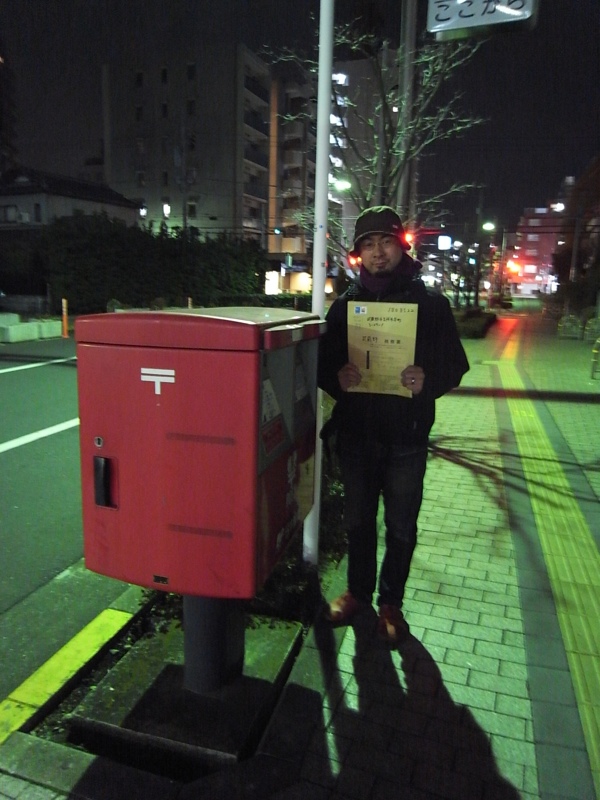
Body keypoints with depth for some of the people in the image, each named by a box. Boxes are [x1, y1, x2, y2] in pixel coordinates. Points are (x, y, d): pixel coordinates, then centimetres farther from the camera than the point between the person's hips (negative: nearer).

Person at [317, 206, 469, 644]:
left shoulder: (430, 303, -1)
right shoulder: (346, 303, 6)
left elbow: (455, 365, 0)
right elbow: (323, 361, 6)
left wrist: (428, 380, -22)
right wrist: (336, 377, -17)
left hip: (407, 436, -2)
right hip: (355, 432, 2)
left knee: (401, 528, 11)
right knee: (358, 520, 16)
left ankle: (391, 602, 32)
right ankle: (358, 591, 38)